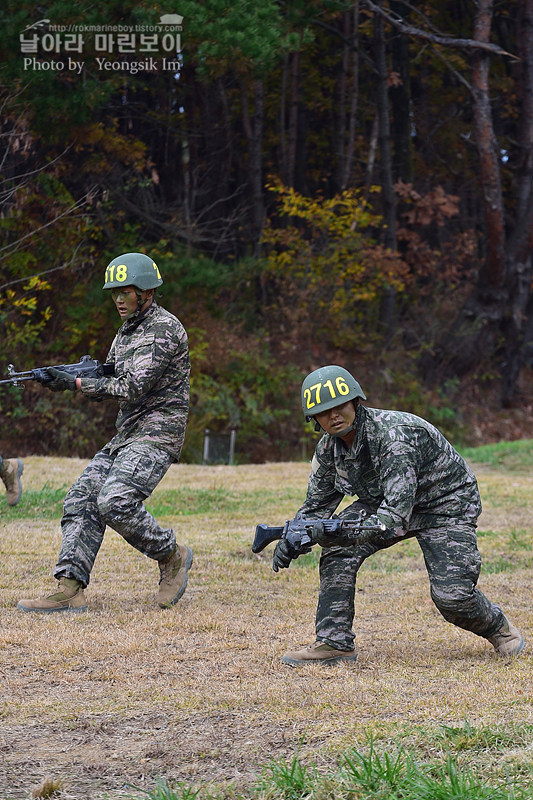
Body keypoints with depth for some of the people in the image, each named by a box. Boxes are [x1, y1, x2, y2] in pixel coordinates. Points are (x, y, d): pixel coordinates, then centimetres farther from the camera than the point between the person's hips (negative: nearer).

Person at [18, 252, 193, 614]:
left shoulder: (164, 329, -14)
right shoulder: (127, 331, 17)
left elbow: (133, 387, -20)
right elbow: (108, 385, 17)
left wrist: (76, 383, -19)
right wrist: (66, 378, -3)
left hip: (158, 434, -9)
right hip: (126, 434, 9)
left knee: (115, 502, -25)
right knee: (82, 500, -4)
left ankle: (172, 556, -2)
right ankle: (70, 591, -9)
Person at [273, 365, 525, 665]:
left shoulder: (392, 434, -35)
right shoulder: (328, 448, -11)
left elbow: (396, 514, -41)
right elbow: (317, 505, 2)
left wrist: (345, 533, -54)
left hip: (445, 503, -7)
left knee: (452, 595, -19)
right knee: (338, 551, -18)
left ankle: (498, 626, 15)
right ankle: (334, 643, -10)